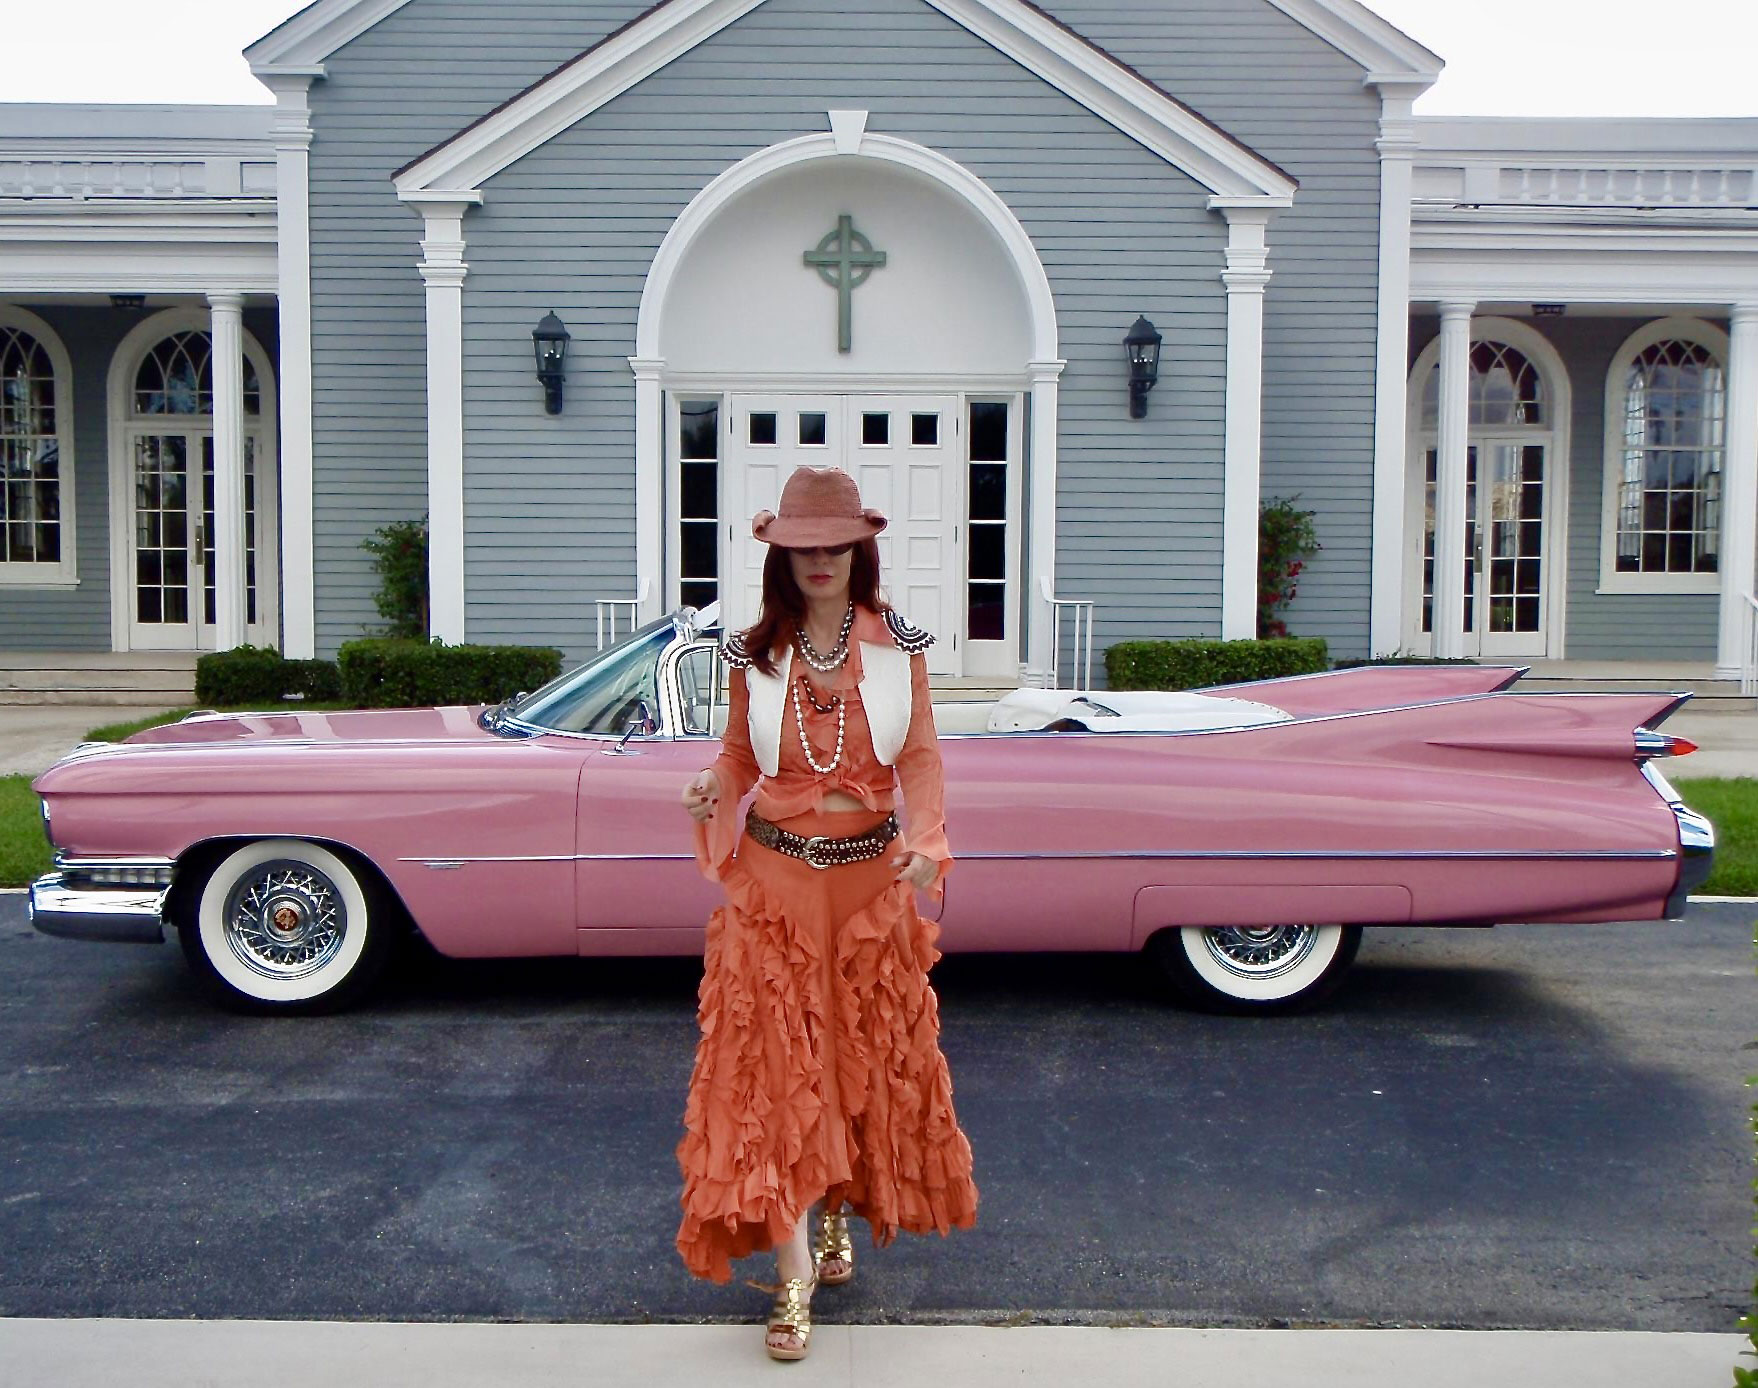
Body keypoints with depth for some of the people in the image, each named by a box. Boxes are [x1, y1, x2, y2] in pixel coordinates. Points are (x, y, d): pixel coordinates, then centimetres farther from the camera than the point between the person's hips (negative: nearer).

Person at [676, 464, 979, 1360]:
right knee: (773, 1065, -3)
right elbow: (740, 756, 8)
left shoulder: (898, 647, -1)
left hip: (870, 878, 1)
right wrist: (713, 790, -14)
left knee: (866, 1058, 12)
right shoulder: (754, 655, 0)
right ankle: (794, 1275, 4)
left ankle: (841, 1216, 37)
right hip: (775, 878, 0)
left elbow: (920, 757, -1)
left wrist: (924, 842, -17)